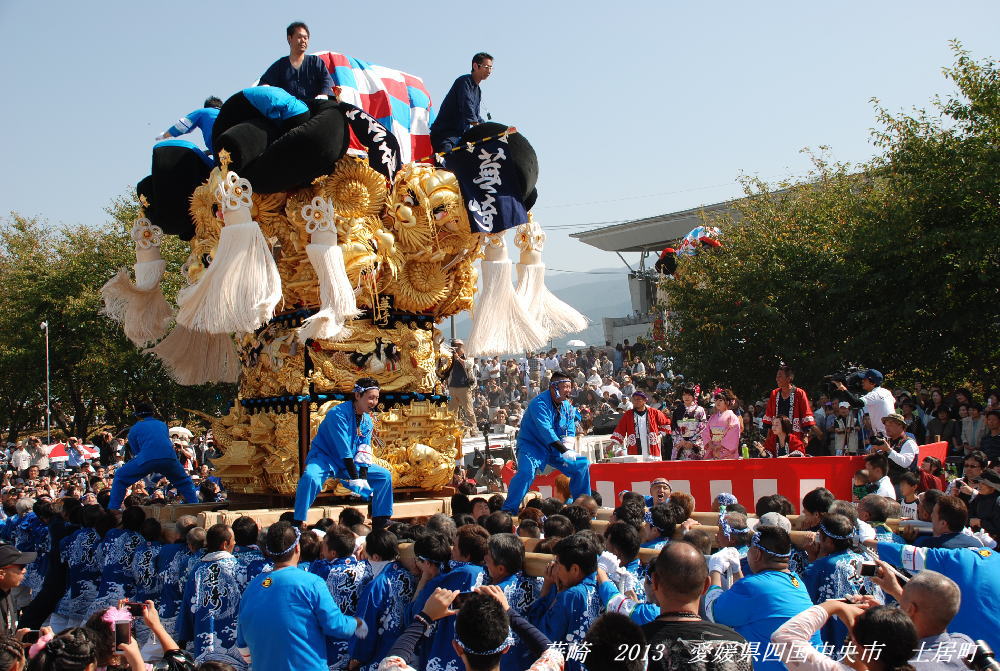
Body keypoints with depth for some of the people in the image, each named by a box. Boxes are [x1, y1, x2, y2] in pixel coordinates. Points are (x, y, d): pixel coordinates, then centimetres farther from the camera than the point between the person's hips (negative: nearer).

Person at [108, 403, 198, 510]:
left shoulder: (134, 429, 21)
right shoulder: (162, 425, 30)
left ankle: (113, 509, 6)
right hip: (170, 458, 3)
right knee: (183, 481, 29)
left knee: (120, 477, 14)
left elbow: (136, 453, 26)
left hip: (146, 459, -3)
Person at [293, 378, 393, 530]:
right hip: (324, 458, -8)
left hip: (350, 463, 8)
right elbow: (343, 449, -27)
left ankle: (381, 522, 10)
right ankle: (298, 523, -31)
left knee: (384, 476, 2)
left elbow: (364, 452, -1)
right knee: (310, 477, -38)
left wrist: (363, 478, -15)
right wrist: (354, 478, -28)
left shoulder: (367, 421, 2)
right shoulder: (338, 414, -23)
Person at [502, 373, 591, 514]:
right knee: (526, 471, -34)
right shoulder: (540, 403, -21)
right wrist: (564, 451, -37)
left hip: (554, 449, 8)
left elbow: (568, 433, 9)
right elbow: (545, 430, -32)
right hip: (532, 445, -8)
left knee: (583, 465, 0)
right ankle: (508, 511, -27)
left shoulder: (567, 406, 5)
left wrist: (567, 448, -14)